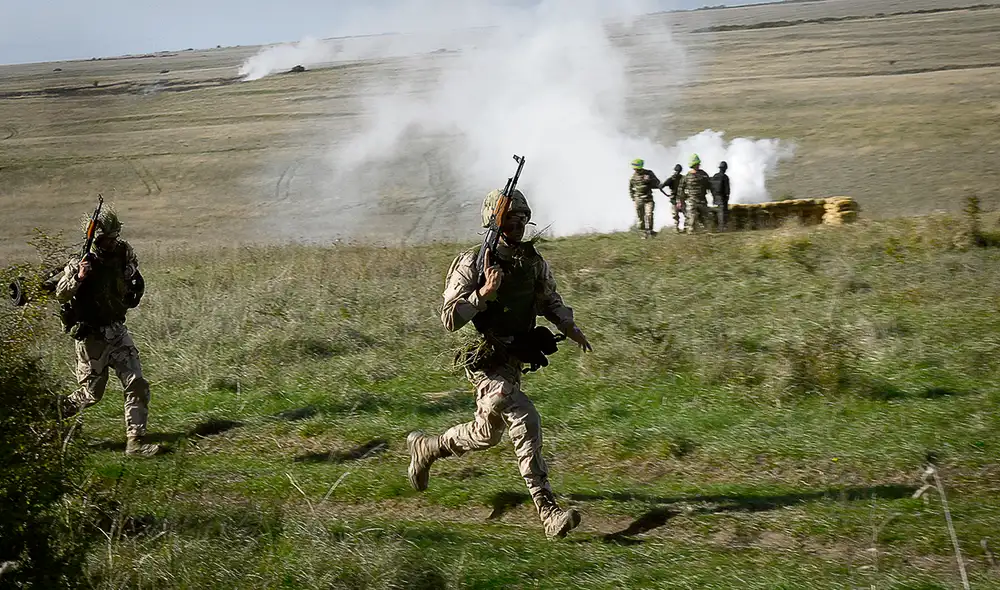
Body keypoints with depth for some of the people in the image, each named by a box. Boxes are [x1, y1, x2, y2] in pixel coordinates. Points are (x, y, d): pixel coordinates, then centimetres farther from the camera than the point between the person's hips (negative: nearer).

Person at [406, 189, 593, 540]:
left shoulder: (534, 263, 4)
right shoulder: (472, 264, -13)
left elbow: (550, 301, 21)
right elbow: (449, 319, -15)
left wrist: (569, 327, 5)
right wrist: (484, 293, -26)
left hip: (513, 362, 7)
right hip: (485, 362, -7)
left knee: (486, 435, 17)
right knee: (525, 422, -22)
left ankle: (425, 448, 44)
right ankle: (549, 512, -20)